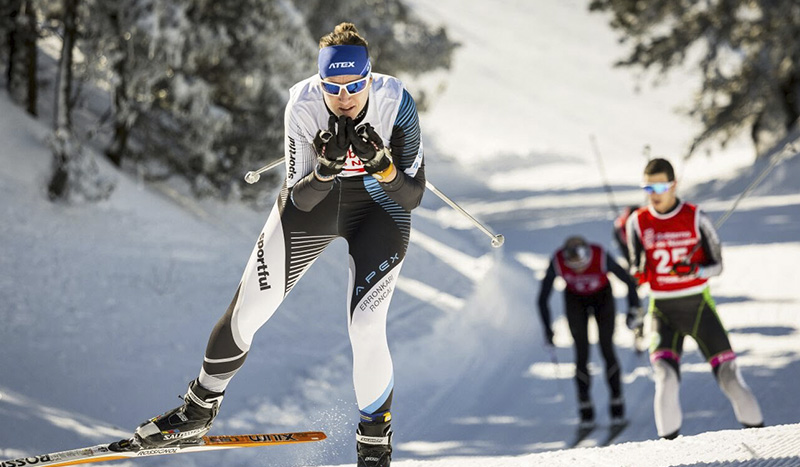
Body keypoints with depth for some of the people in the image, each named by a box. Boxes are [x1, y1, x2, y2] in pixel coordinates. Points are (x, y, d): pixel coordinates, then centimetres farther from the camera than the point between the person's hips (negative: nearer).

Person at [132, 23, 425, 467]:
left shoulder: (394, 101, -28)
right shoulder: (302, 103, -27)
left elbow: (412, 197, -23)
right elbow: (300, 199, -23)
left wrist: (382, 165, -42)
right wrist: (326, 167, -42)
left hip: (379, 209, -2)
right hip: (314, 201, 2)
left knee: (366, 330, -18)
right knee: (246, 313, 2)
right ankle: (199, 410, 28)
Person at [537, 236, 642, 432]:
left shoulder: (602, 258, -37)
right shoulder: (557, 263, -33)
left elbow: (629, 282, -21)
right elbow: (543, 299, -20)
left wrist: (634, 310, -21)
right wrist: (547, 329, -19)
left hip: (603, 297, -1)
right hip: (575, 300, 1)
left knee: (607, 349, -10)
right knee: (582, 353, -8)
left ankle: (617, 403, 4)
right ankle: (585, 409, 2)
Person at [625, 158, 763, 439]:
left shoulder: (695, 218, -7)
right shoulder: (638, 222, -1)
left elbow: (717, 265, -2)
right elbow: (635, 270, 8)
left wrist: (695, 271, -22)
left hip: (699, 306, -1)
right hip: (663, 312, 1)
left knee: (728, 375, -2)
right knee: (665, 379, -18)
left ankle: (757, 432, 15)